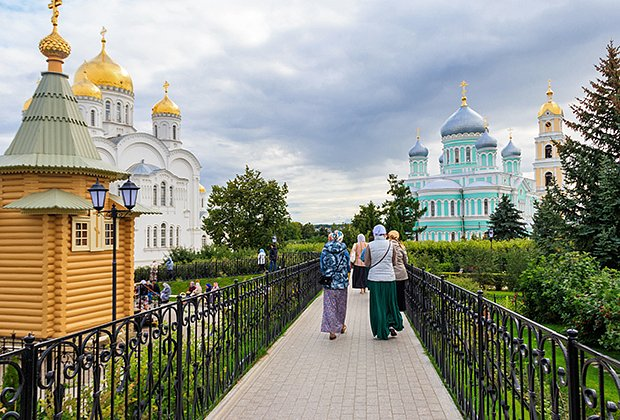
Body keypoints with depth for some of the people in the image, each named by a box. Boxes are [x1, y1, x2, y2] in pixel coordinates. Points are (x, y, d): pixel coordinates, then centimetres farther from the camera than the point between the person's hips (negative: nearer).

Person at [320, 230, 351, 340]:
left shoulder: (325, 250, -4)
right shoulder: (344, 251, -7)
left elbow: (322, 267, 2)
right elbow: (348, 268, -1)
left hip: (328, 282, 0)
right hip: (341, 282, 0)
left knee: (329, 306, 4)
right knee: (341, 304, 17)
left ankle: (331, 331, 1)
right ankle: (341, 326, 33)